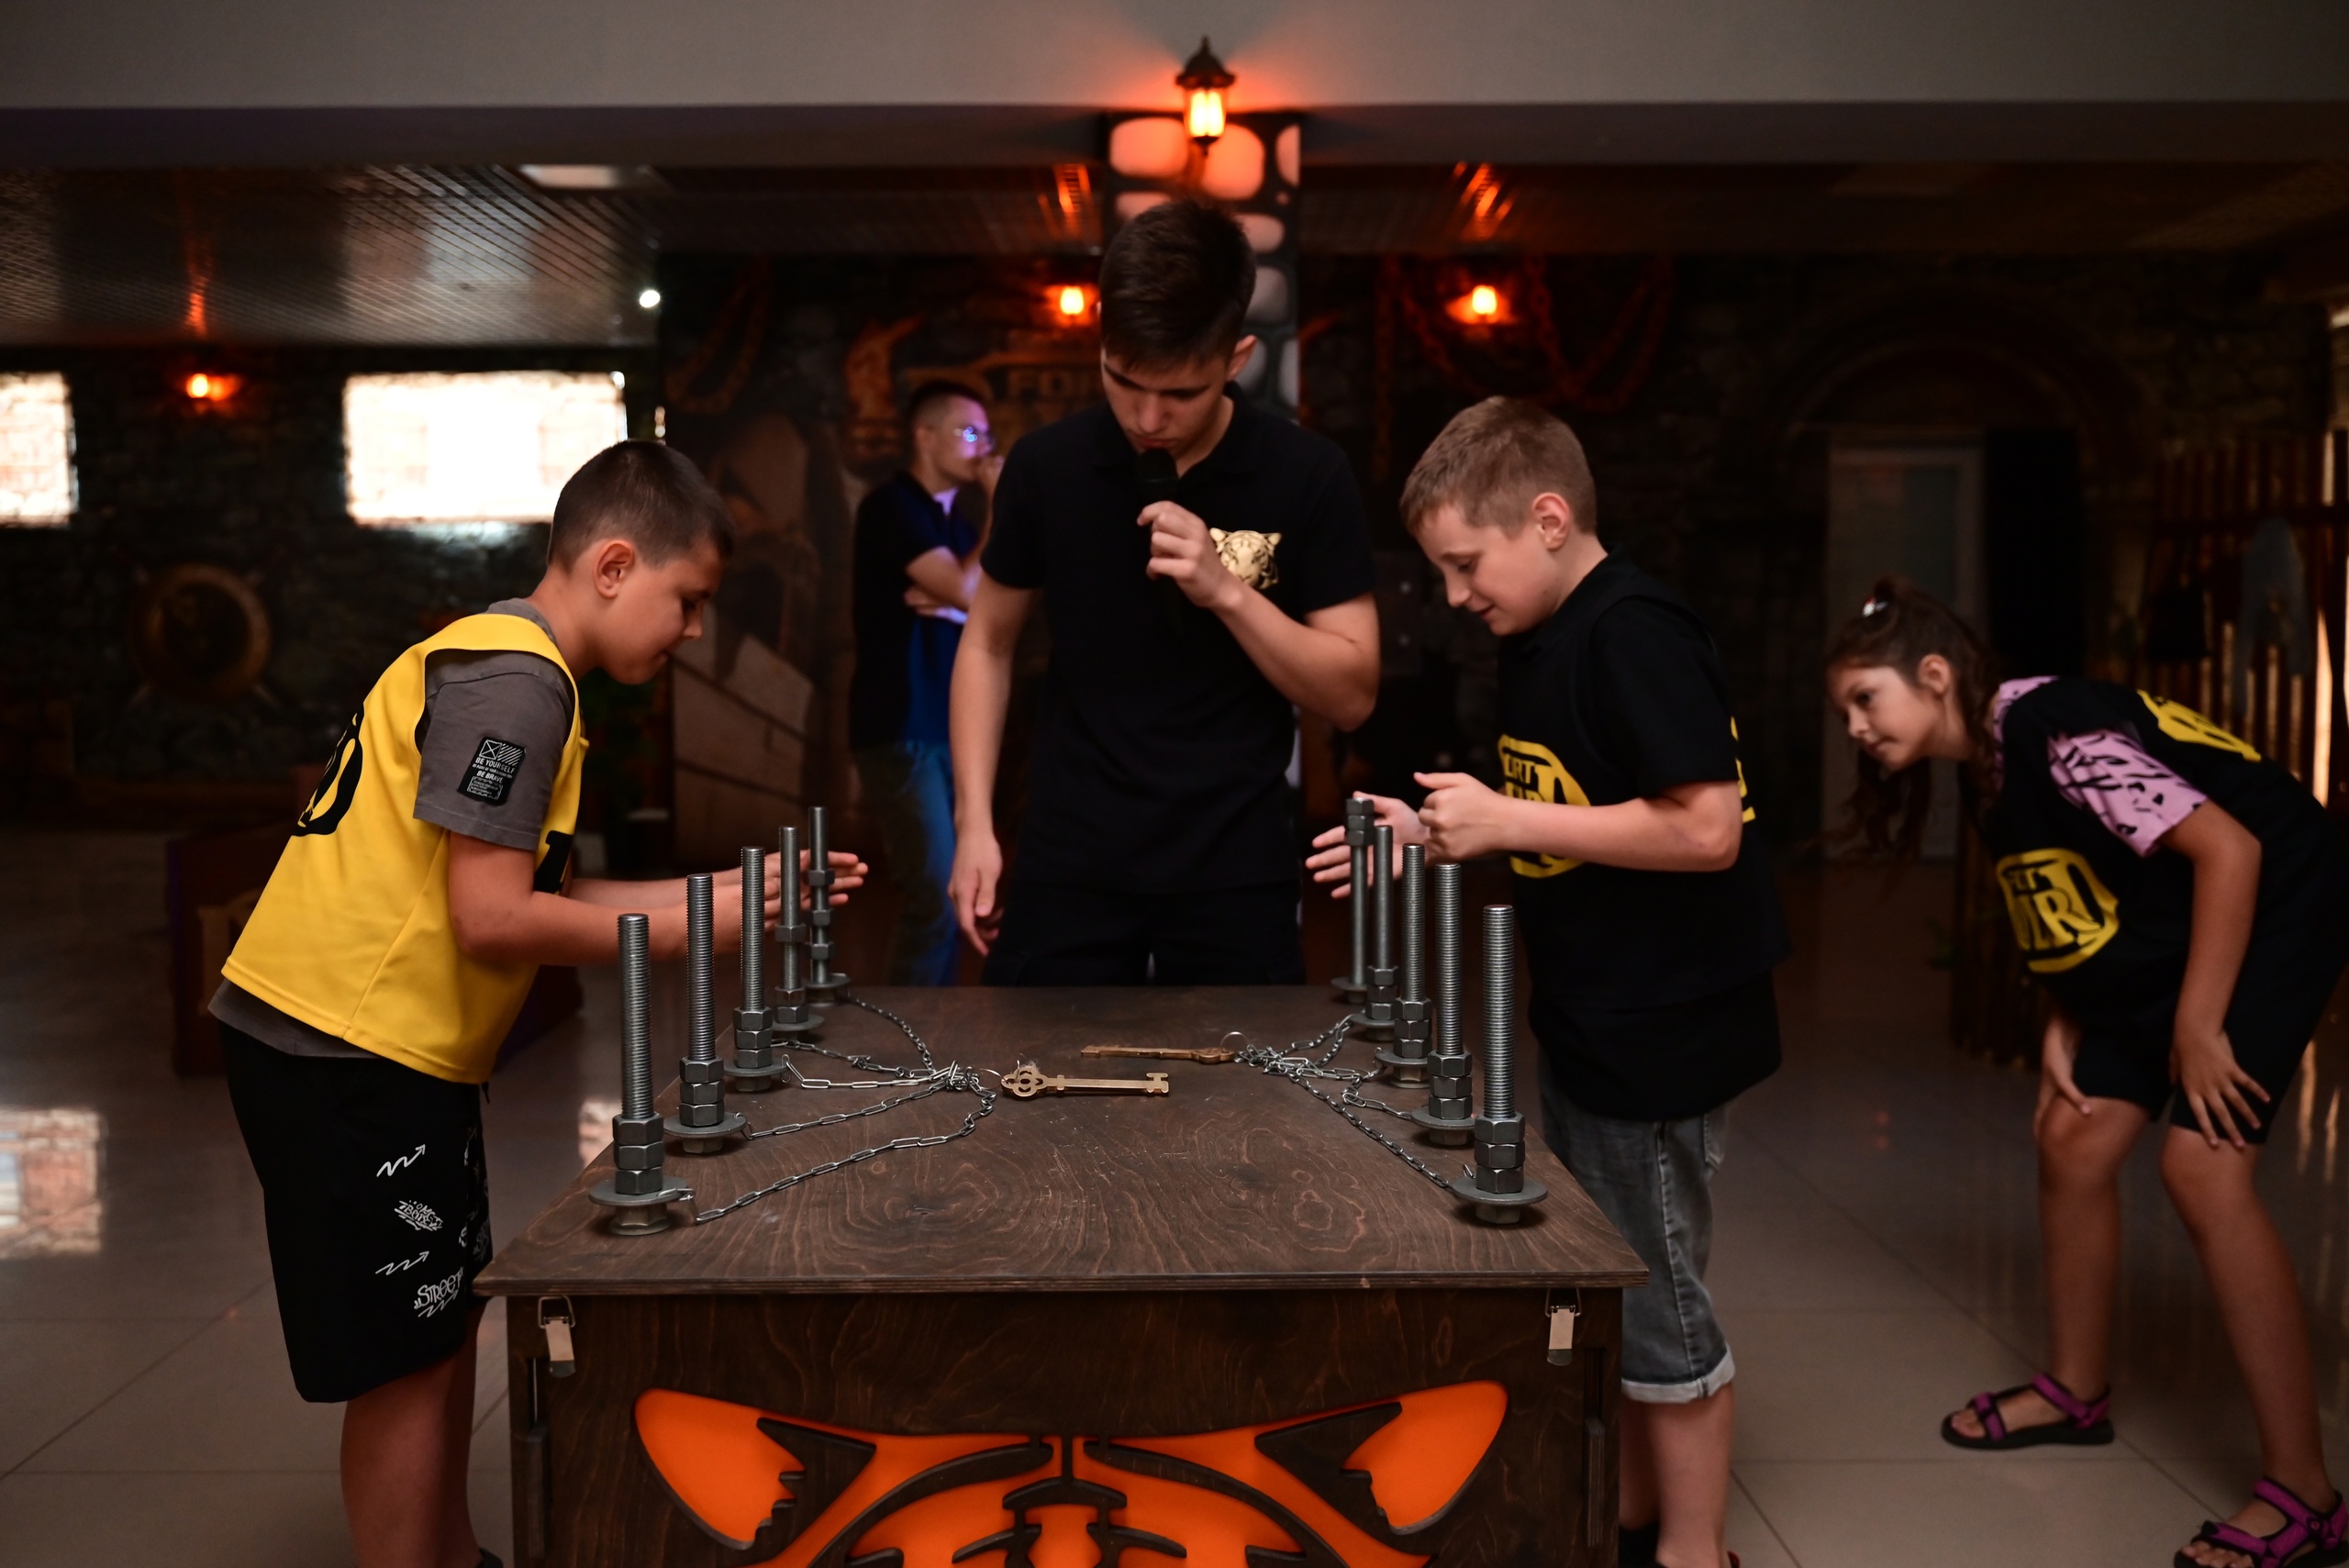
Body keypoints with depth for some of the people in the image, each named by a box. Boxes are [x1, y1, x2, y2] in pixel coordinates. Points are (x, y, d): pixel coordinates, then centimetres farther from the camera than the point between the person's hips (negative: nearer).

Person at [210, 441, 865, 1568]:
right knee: (404, 1359, -1)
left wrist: (732, 888, 10)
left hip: (386, 1050, 10)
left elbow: (539, 894, 13)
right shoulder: (516, 676, -17)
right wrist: (686, 928, -12)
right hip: (345, 1051, -10)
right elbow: (495, 920, -22)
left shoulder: (506, 663, 16)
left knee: (444, 1323, 18)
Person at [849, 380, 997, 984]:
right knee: (935, 899, -12)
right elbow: (967, 590, -18)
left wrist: (951, 600, -11)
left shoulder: (954, 516, 17)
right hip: (902, 731, -8)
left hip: (949, 727, 8)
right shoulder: (893, 506, -8)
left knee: (951, 894, 7)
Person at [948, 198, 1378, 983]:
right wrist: (974, 822, 1)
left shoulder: (1307, 476, -7)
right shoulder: (1046, 465, -3)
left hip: (1237, 874, -1)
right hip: (1068, 864, 1)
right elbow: (988, 643, 10)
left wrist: (1228, 591, -20)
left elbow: (1351, 695, -6)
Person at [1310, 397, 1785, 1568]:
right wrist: (1440, 835, 3)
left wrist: (1507, 819, -21)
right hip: (1588, 1024, 10)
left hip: (1663, 1033, -9)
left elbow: (1707, 828, -26)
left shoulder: (1634, 633, -19)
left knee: (1656, 1309, 4)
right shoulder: (1536, 642, 10)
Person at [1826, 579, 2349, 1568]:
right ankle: (2076, 1392, 26)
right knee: (2072, 1139, 7)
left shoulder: (2057, 735, -26)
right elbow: (2066, 905, 12)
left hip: (2269, 916, -9)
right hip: (2158, 949, 9)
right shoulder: (1987, 769, 3)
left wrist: (2197, 1026, -25)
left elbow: (2229, 849, -28)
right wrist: (2062, 1026, 1)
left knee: (2201, 1166, -18)